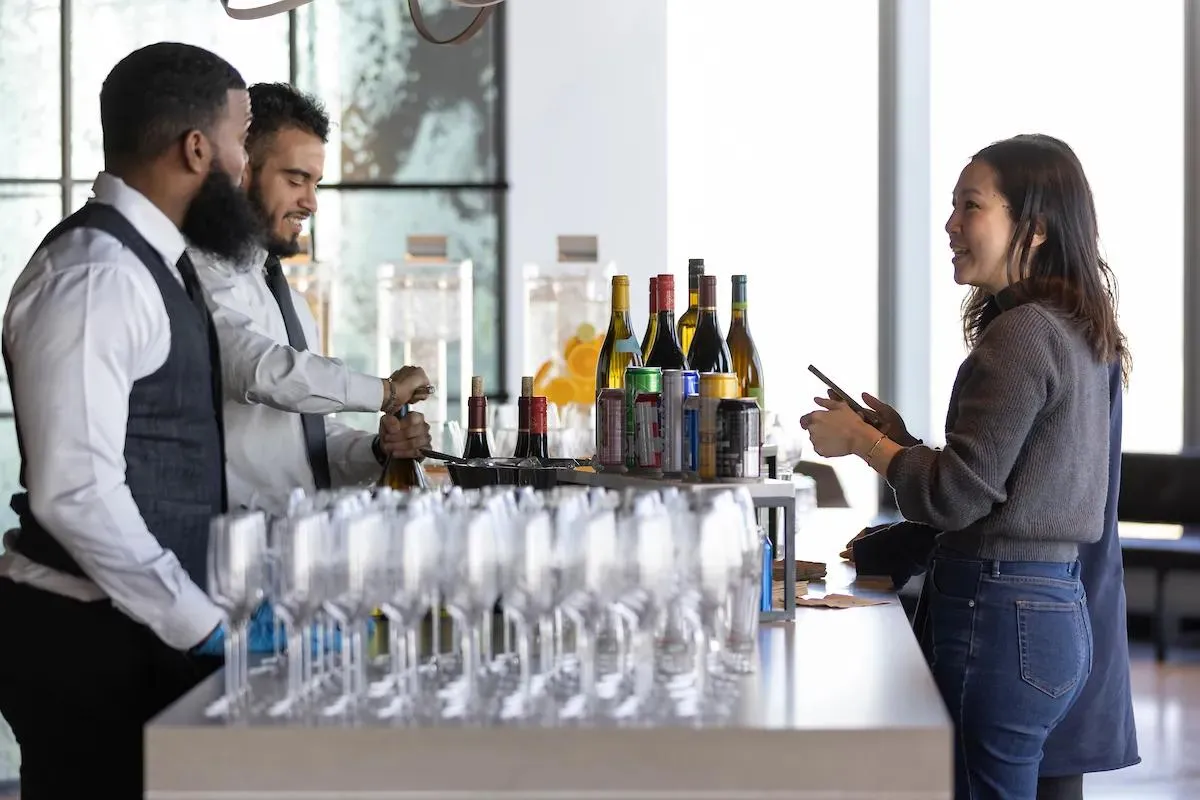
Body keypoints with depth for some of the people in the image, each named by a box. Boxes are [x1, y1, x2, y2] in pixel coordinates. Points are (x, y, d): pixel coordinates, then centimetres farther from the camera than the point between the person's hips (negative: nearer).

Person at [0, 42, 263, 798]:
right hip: (85, 635, -9)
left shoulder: (150, 261, 13)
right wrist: (203, 625, -19)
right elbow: (76, 491, -24)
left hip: (146, 623, 9)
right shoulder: (94, 277, -18)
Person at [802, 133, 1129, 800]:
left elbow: (958, 493, -16)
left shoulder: (1022, 332, -15)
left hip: (999, 617, -10)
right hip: (1056, 606, 10)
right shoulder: (1077, 333, 14)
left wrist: (861, 439, -2)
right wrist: (899, 438, 18)